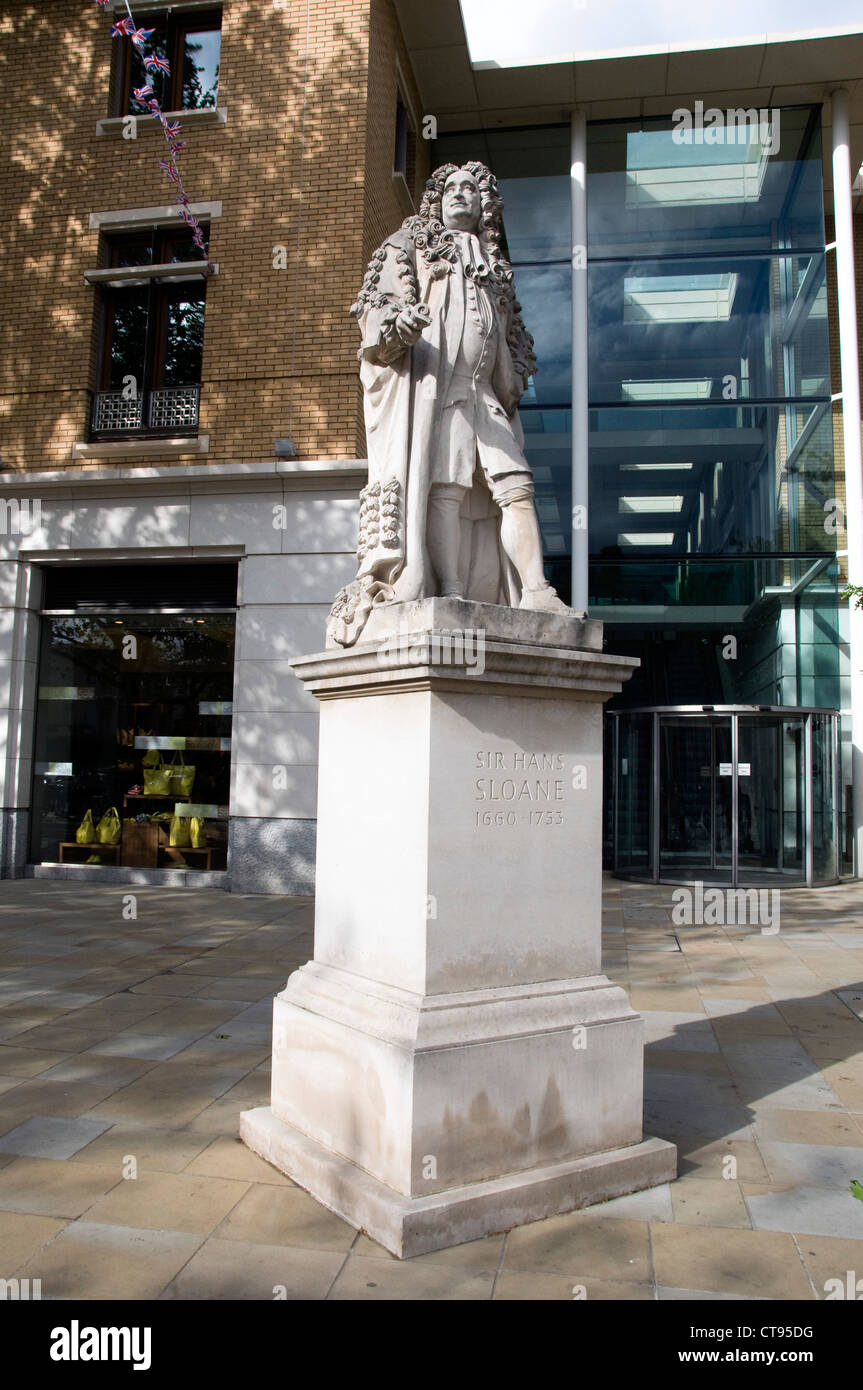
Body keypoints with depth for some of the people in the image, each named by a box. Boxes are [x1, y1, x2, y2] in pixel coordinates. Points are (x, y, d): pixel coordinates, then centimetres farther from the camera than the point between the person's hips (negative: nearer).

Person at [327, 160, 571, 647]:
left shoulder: (496, 267, 33)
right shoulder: (409, 246, 21)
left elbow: (514, 338, 34)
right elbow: (375, 305, 7)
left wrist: (514, 382, 11)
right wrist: (397, 323, -18)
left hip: (483, 393, 4)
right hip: (427, 381, -4)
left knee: (516, 484, -15)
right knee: (444, 484, -20)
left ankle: (536, 591, -25)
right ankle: (449, 594, -28)